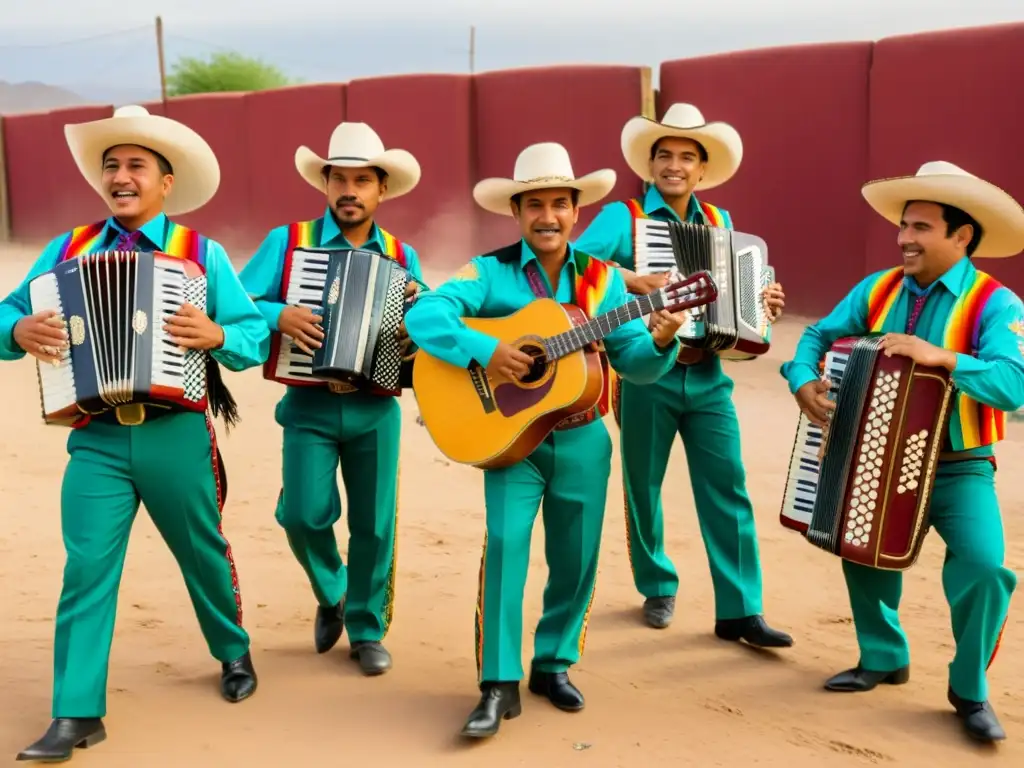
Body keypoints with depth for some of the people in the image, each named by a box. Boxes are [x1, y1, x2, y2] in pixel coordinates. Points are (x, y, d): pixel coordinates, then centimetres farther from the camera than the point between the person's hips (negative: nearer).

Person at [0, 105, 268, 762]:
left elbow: (258, 334, -3)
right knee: (87, 567, -3)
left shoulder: (203, 254, 1)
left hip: (176, 436, -1)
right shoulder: (66, 250, 8)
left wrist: (216, 335, -22)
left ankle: (234, 654, 40)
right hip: (97, 439, 1)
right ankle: (77, 713, 4)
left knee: (204, 553, 15)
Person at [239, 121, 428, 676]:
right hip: (310, 406, -2)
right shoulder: (288, 241, -1)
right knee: (304, 515, -9)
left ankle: (367, 630, 24)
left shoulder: (401, 257, 7)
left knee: (374, 524, 5)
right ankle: (331, 596, 23)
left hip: (375, 409, 2)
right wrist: (278, 316, -26)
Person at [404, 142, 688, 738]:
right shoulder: (490, 272, -6)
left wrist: (660, 342, -20)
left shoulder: (602, 278, 3)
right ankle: (500, 684, -5)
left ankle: (553, 665, 28)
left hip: (583, 440, 3)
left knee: (577, 560, 8)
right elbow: (423, 316, -19)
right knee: (505, 543, -15)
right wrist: (484, 351, -31)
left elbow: (631, 362, 1)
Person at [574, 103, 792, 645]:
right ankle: (658, 589, 28)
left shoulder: (720, 222, 11)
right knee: (642, 488, 8)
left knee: (727, 490, -1)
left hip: (707, 377, 3)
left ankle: (739, 610, 4)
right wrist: (627, 279, -29)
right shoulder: (623, 216, -4)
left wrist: (764, 305, 0)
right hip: (645, 376, -3)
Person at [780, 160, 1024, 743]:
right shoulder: (879, 289, 3)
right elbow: (820, 335, 3)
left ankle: (970, 690, -1)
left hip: (960, 470, -5)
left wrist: (940, 356, -35)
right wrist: (803, 380, -17)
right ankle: (884, 658, 32)